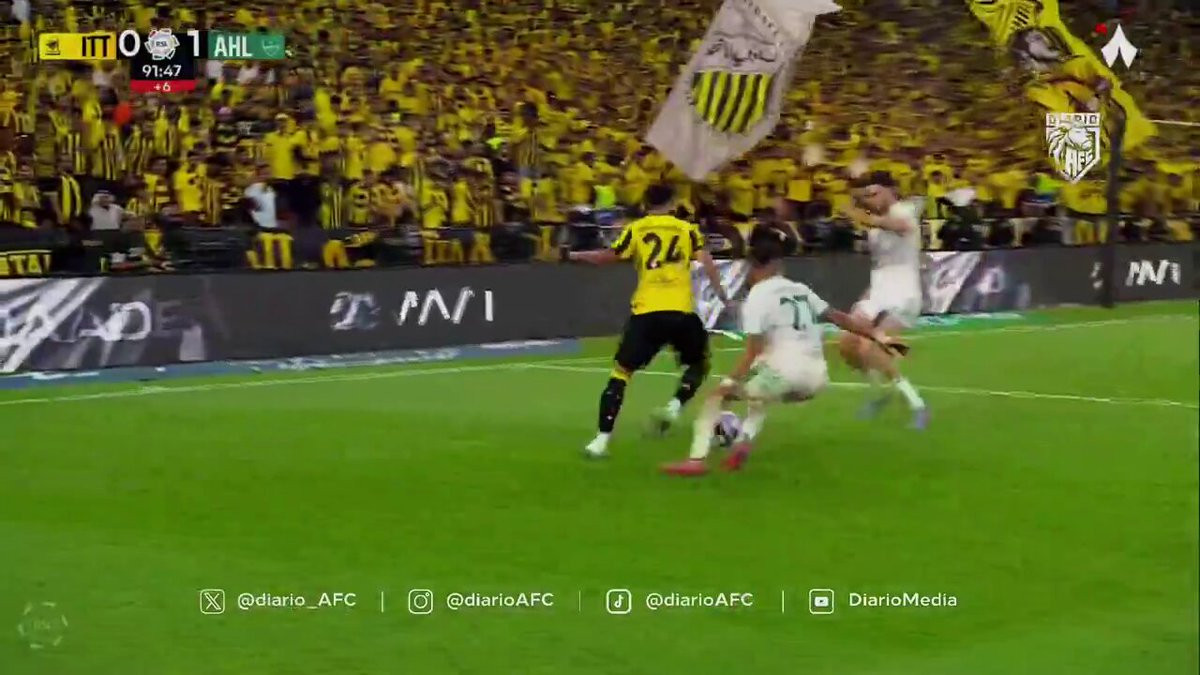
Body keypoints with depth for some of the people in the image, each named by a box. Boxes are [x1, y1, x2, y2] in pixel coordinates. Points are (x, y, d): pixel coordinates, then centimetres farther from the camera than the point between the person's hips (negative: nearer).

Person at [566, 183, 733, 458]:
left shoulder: (636, 229, 6)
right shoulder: (687, 229, 9)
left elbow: (608, 256, 1)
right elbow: (707, 263, -1)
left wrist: (572, 255, 15)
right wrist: (723, 296, 3)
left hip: (646, 312, 0)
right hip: (681, 311, 0)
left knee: (622, 371, 6)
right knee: (698, 363, 24)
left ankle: (602, 438, -4)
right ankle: (674, 406, -1)